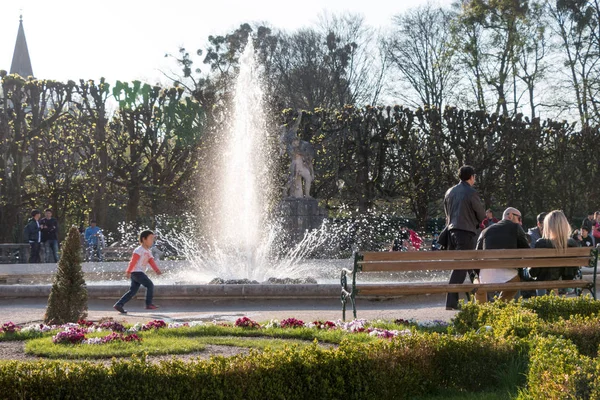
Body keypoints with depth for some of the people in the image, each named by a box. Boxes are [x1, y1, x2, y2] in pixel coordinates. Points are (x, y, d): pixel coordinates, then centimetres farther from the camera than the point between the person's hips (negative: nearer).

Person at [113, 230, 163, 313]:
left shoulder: (148, 252, 20)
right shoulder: (139, 250, -8)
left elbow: (151, 262, 9)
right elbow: (133, 261, -15)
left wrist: (157, 270, -7)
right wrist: (128, 271, -22)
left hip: (140, 273, 10)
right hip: (136, 272, -10)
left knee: (133, 291, 7)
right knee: (150, 285, -12)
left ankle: (119, 304, 6)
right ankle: (149, 304, -9)